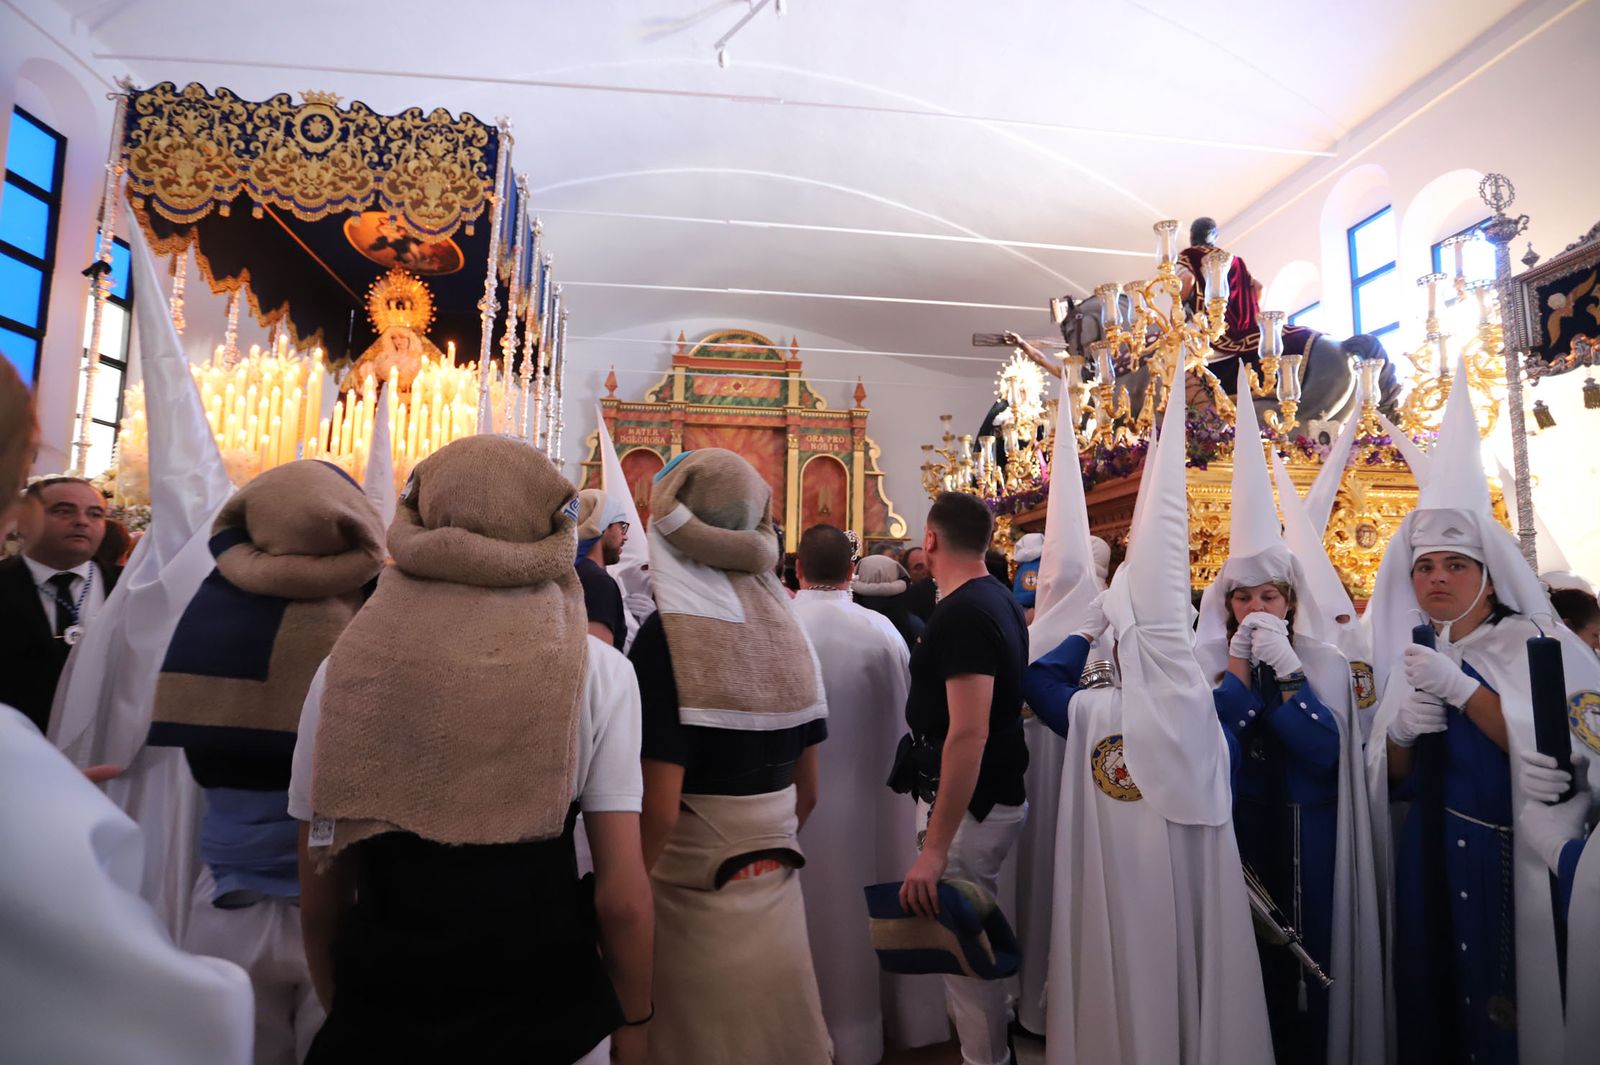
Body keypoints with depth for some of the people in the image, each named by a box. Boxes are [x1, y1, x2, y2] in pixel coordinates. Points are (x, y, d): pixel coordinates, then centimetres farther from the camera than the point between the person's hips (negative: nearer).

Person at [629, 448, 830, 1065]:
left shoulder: (668, 635, -19)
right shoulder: (785, 627, -2)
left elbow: (659, 809, -20)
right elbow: (807, 791, 5)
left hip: (691, 899, -5)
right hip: (777, 893, 6)